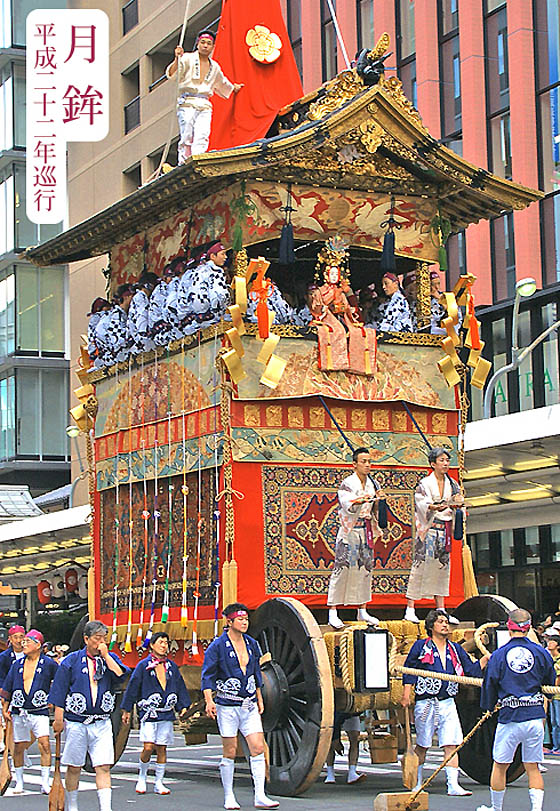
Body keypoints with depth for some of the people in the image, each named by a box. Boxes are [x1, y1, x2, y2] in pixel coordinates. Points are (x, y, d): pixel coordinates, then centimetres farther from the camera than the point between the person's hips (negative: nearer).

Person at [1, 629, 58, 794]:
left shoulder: (48, 663, -1)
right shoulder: (17, 664, 9)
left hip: (40, 712, -3)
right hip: (19, 712, 4)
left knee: (44, 744, -16)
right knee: (18, 747, 7)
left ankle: (45, 782, -11)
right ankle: (19, 782, 21)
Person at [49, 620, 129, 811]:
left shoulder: (110, 659, 9)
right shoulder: (71, 661, 3)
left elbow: (120, 675, -11)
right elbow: (59, 691, 2)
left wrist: (105, 655, -8)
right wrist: (59, 719, -3)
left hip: (102, 723, 1)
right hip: (76, 722, -1)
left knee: (103, 767, -7)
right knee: (74, 767, 6)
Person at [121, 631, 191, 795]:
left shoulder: (172, 666, 12)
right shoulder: (143, 666, 0)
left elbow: (180, 687, 19)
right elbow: (133, 687, 2)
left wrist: (183, 706, 11)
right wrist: (126, 710, 2)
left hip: (167, 714, 4)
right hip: (149, 713, -4)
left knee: (162, 749, 4)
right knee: (148, 747, -12)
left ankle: (159, 783, 11)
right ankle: (142, 778, 9)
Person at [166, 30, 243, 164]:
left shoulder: (215, 67, 19)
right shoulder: (188, 59, 3)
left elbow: (222, 83, 41)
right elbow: (171, 73, -10)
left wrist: (233, 87, 51)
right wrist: (177, 59, -26)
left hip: (205, 107, 4)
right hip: (187, 103, -3)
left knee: (202, 138, -15)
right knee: (186, 138, -13)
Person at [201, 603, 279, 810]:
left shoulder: (251, 644, 10)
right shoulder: (218, 646, -6)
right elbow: (207, 675, -6)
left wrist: (259, 699, 21)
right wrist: (209, 700, -17)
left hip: (249, 705, 5)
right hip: (227, 705, -5)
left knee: (258, 748, -5)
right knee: (230, 752, 1)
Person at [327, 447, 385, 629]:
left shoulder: (372, 484, 10)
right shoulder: (347, 484, -9)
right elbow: (349, 505, -26)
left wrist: (375, 527, 9)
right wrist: (363, 500, -40)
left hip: (366, 533, 6)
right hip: (349, 532, -6)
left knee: (365, 570, 8)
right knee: (342, 569, -8)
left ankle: (362, 611, 16)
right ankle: (333, 613, -7)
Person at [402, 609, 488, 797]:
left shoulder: (455, 649, 13)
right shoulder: (421, 646, 1)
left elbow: (471, 670, 15)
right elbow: (409, 670, 1)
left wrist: (486, 658, 2)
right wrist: (406, 695, -6)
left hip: (447, 703, 3)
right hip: (426, 702, -3)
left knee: (451, 745, -5)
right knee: (422, 745, 4)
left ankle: (453, 785, -6)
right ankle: (417, 784, 18)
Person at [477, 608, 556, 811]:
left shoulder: (498, 655, -3)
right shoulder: (541, 653, 0)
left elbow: (489, 686, 4)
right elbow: (551, 682, 13)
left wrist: (489, 707, 23)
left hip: (509, 718, -2)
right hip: (535, 717, 2)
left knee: (500, 765, 12)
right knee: (533, 767, 9)